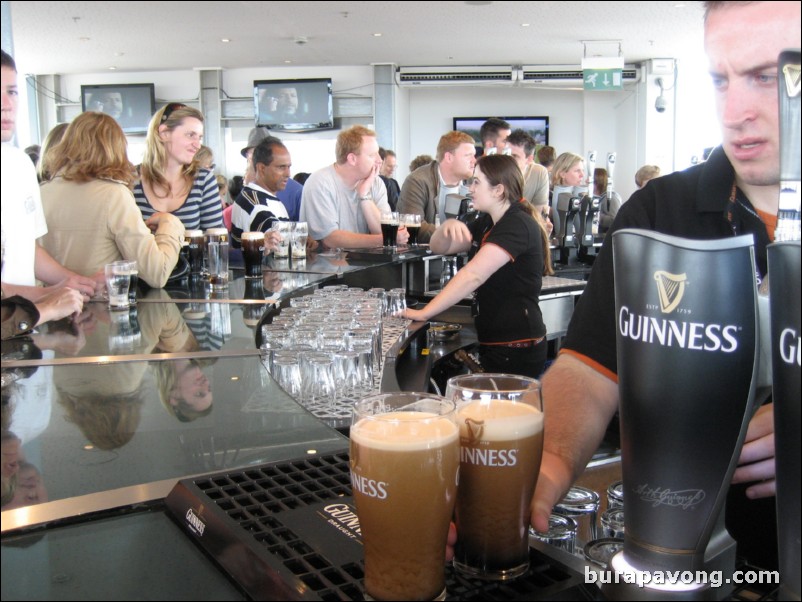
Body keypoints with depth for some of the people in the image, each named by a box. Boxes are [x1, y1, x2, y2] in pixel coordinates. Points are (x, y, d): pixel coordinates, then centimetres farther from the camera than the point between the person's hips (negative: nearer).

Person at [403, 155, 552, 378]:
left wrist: (424, 313, -28)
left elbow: (472, 275, -26)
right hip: (493, 343, 9)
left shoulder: (518, 225, -18)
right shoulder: (487, 223, 12)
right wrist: (448, 226, -9)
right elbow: (439, 247, 14)